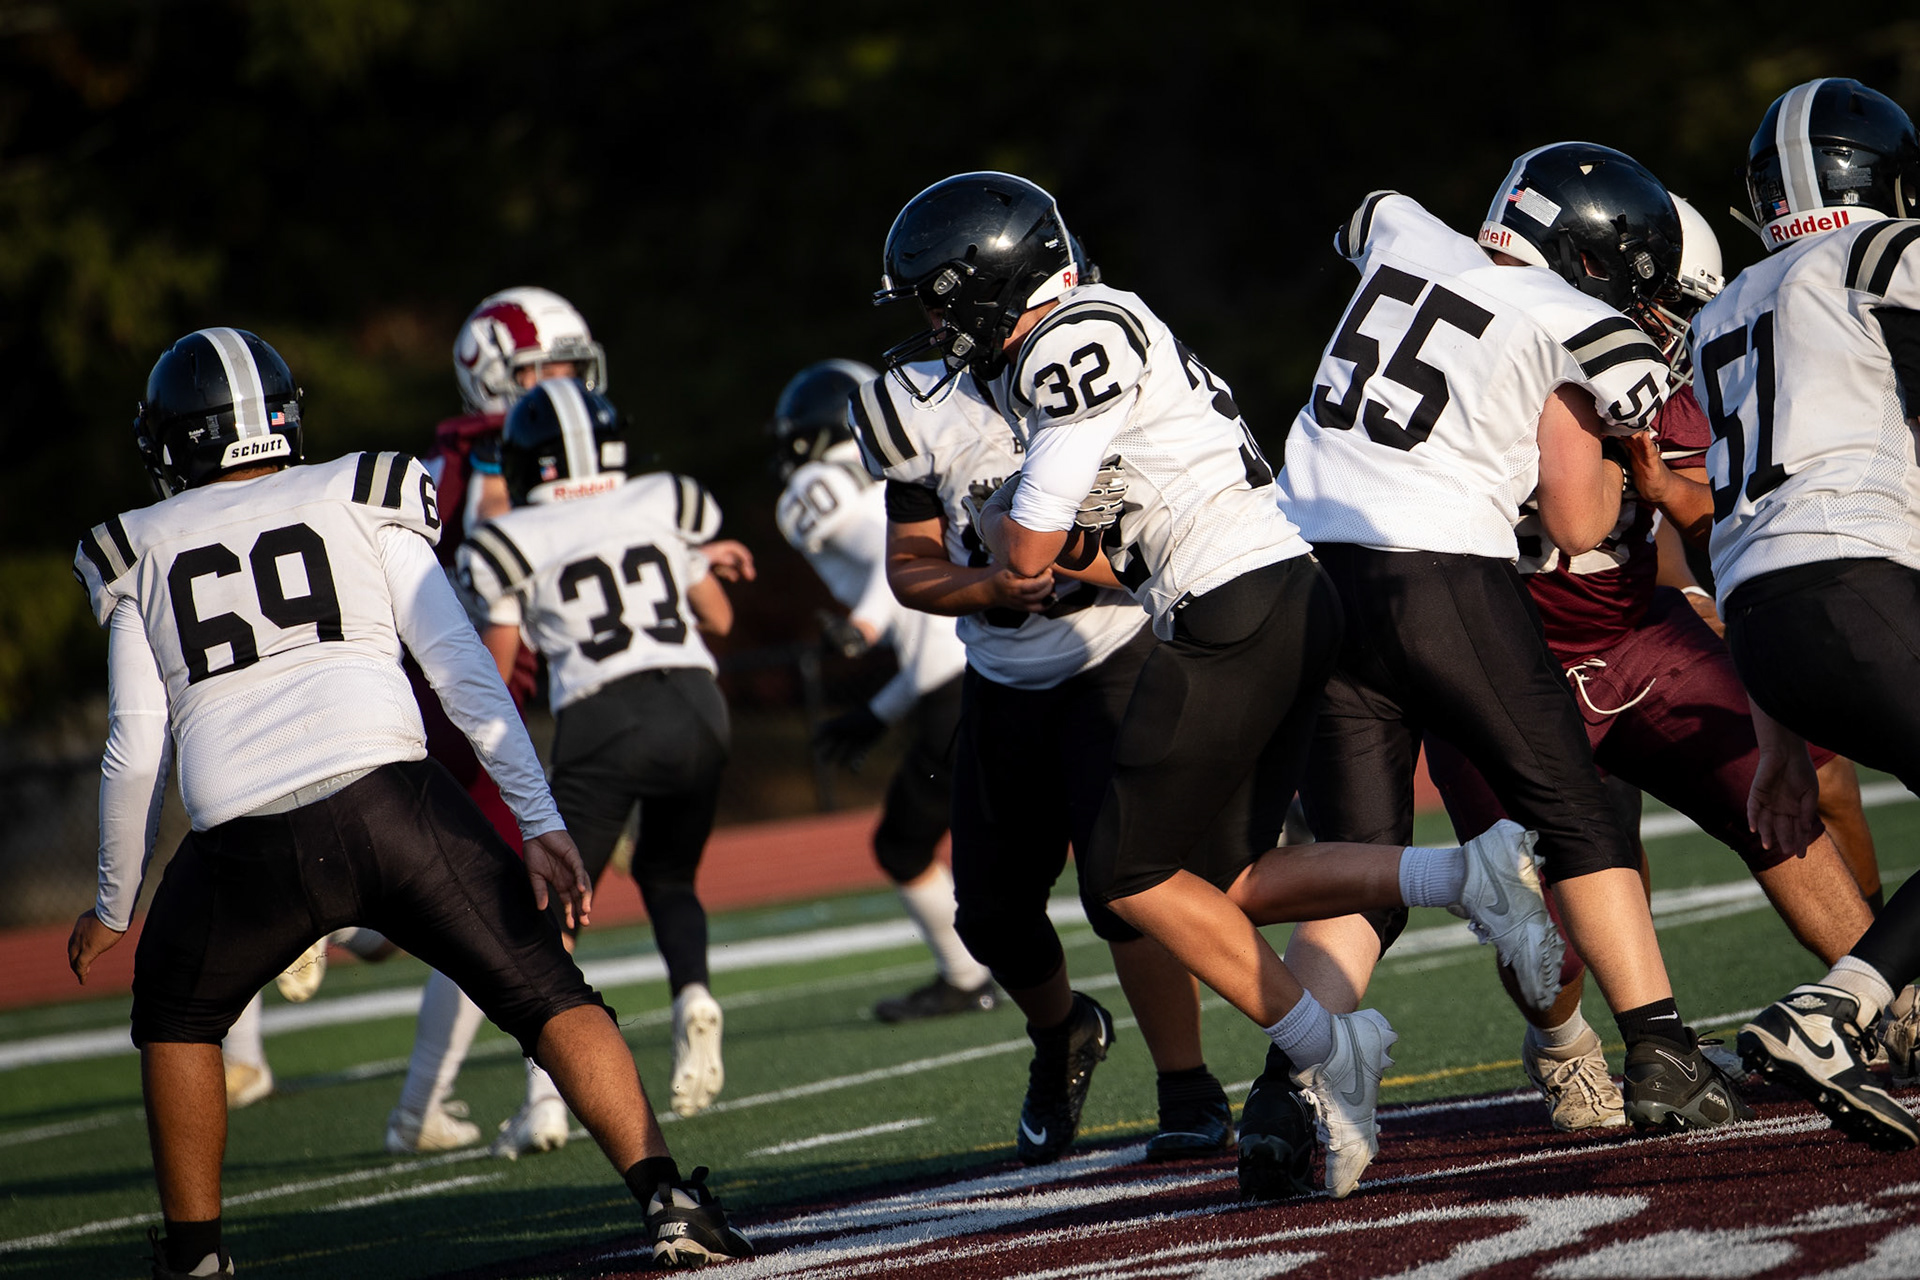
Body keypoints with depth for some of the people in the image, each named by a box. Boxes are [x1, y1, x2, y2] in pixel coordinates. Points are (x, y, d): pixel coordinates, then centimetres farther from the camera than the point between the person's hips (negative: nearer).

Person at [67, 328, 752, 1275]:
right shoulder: (361, 505, 18)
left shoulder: (141, 556, 19)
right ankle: (666, 1194, -9)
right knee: (547, 997, 7)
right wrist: (541, 825, 8)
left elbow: (136, 754, 16)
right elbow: (463, 673, 9)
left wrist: (113, 907, 28)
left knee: (177, 1018, 28)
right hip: (388, 798, -1)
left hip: (244, 843, 1)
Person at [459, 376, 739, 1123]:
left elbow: (493, 677, 12)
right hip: (695, 704, 3)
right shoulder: (664, 505, 15)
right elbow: (719, 619, 25)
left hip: (602, 722, -3)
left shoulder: (515, 543, 6)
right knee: (667, 875, 25)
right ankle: (693, 995, -5)